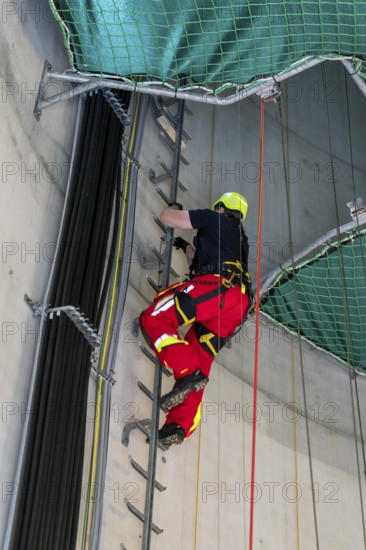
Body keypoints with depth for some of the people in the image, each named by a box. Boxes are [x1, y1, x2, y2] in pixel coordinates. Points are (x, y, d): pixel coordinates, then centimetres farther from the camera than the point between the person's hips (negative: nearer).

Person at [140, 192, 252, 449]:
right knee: (199, 359, 1)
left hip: (217, 285, -8)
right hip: (238, 305, 8)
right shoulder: (240, 239, 38)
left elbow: (167, 217, 17)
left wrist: (175, 207, 38)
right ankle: (182, 424, -15)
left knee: (154, 319, -14)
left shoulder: (213, 218, 16)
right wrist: (187, 247, 62)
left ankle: (188, 372, -31)